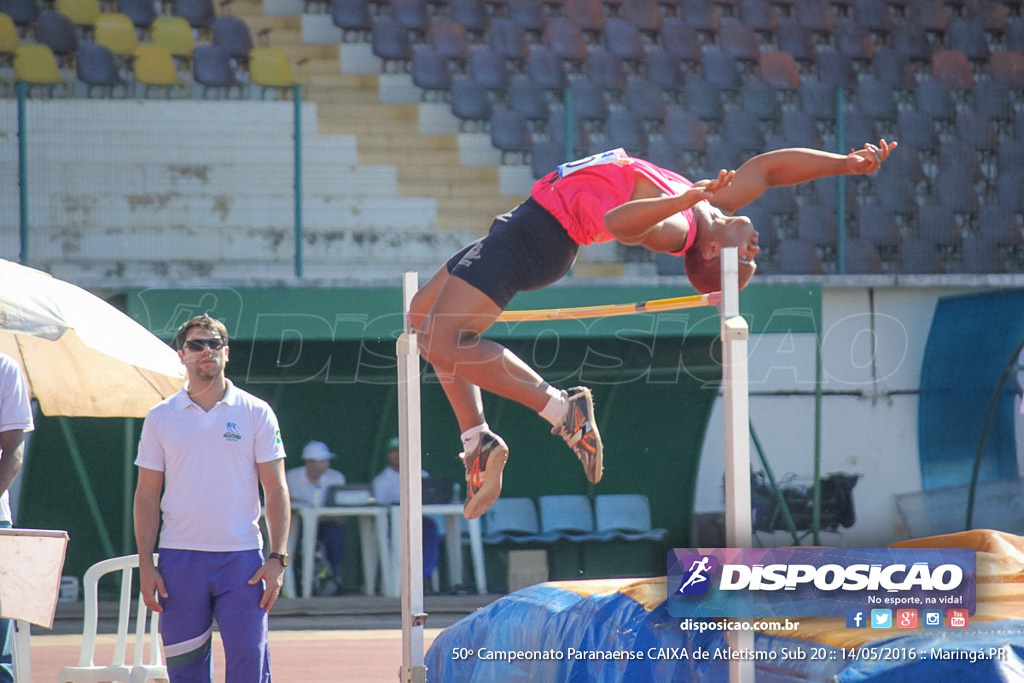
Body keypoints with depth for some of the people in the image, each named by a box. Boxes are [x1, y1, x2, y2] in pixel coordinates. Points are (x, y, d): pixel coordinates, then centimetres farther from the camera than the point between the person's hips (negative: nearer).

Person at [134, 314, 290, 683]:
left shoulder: (256, 414, 4)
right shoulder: (161, 417, 7)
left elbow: (276, 491, 4)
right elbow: (147, 496, 8)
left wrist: (277, 558, -5)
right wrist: (145, 565, 0)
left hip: (241, 560, -1)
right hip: (179, 560, 1)